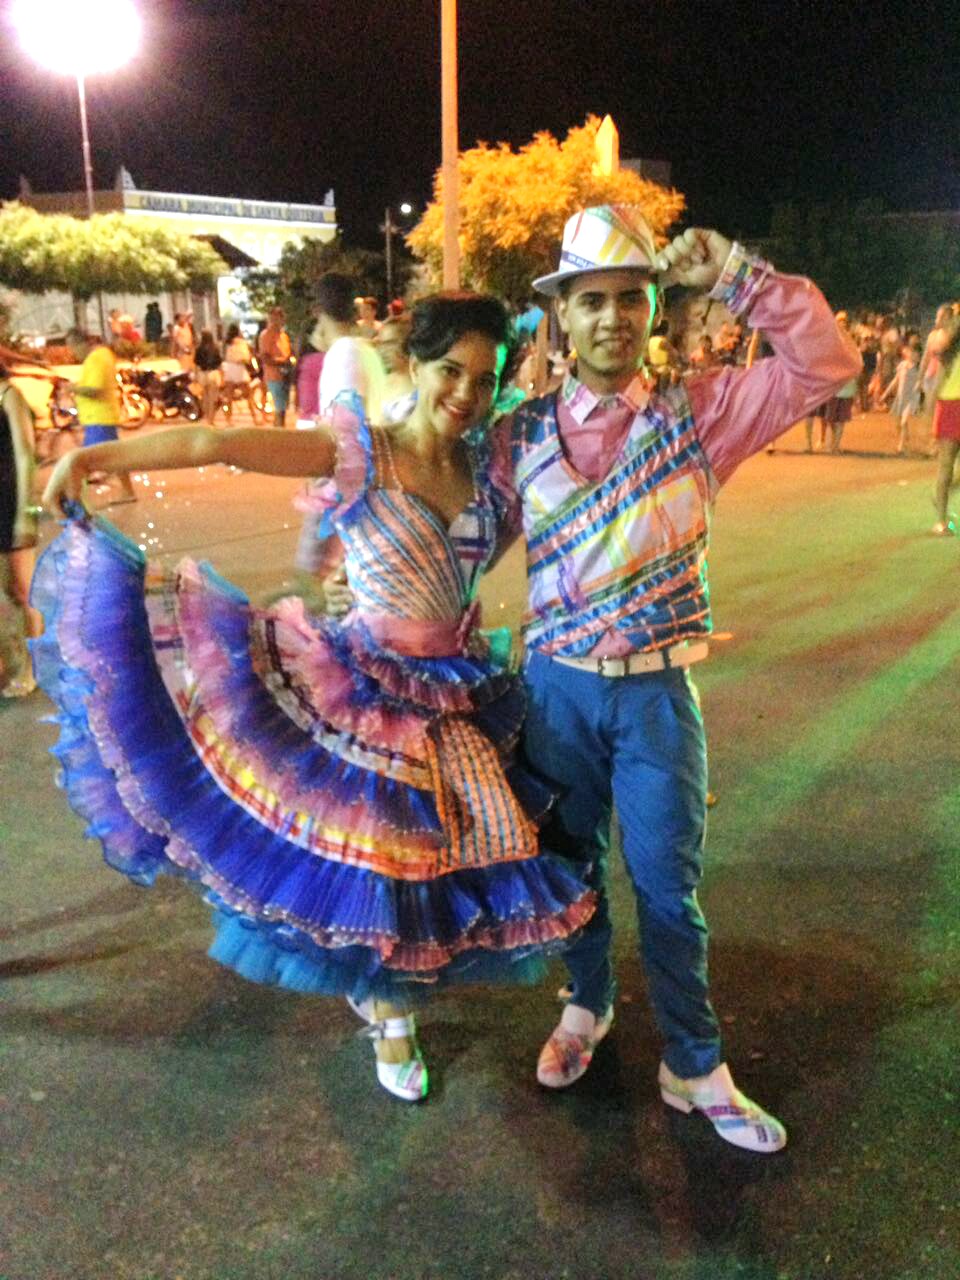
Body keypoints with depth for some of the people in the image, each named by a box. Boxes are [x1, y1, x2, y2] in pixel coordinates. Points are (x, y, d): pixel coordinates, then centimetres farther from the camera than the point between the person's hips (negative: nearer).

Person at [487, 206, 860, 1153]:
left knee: (667, 881, 6)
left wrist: (734, 276, -14)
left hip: (659, 690, -1)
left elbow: (825, 363, -8)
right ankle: (586, 1005, 44)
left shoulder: (698, 415, -3)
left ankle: (694, 1066, 26)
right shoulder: (519, 436, 0)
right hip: (558, 684, 2)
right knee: (569, 860, 18)